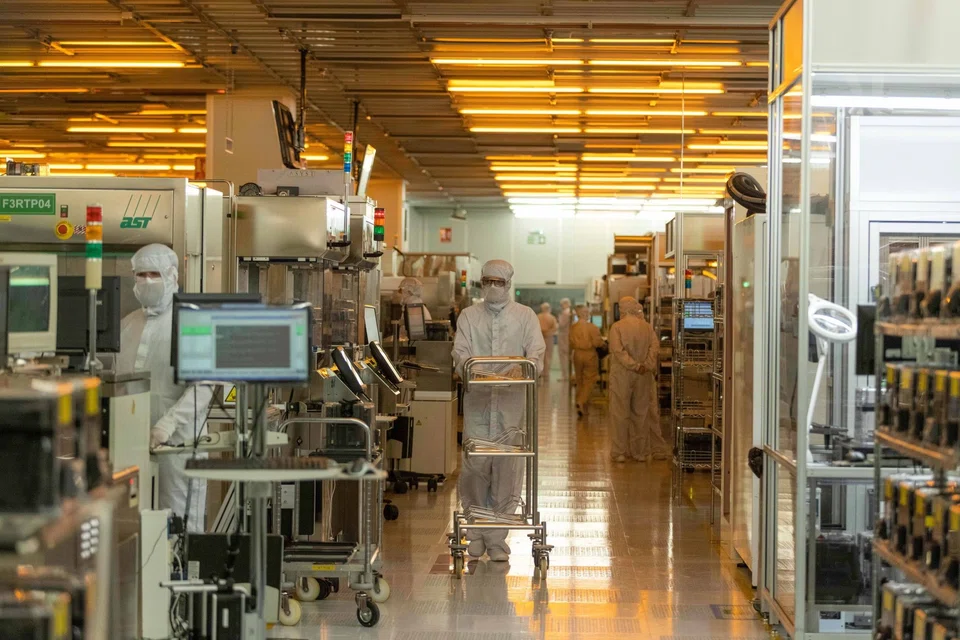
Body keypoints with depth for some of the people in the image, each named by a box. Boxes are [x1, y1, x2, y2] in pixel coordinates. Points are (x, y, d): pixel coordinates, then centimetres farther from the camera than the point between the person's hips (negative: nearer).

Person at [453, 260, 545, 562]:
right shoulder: (469, 315, 14)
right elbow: (460, 351, 2)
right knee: (475, 465, -4)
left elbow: (537, 350, -2)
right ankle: (476, 533, 11)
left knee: (507, 468, -2)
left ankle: (497, 538, 5)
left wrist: (523, 366, -24)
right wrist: (467, 365, -21)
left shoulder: (525, 316, 11)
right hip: (477, 399, 1)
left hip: (512, 400, 0)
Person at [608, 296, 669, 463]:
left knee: (620, 413, 3)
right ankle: (641, 452, 15)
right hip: (643, 376, 4)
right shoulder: (646, 326, 5)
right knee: (641, 413, 11)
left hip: (622, 374, -4)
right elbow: (655, 346, -6)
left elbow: (618, 350, -18)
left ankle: (620, 452, 4)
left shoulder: (617, 327, -7)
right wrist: (647, 365, -13)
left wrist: (634, 365, -17)